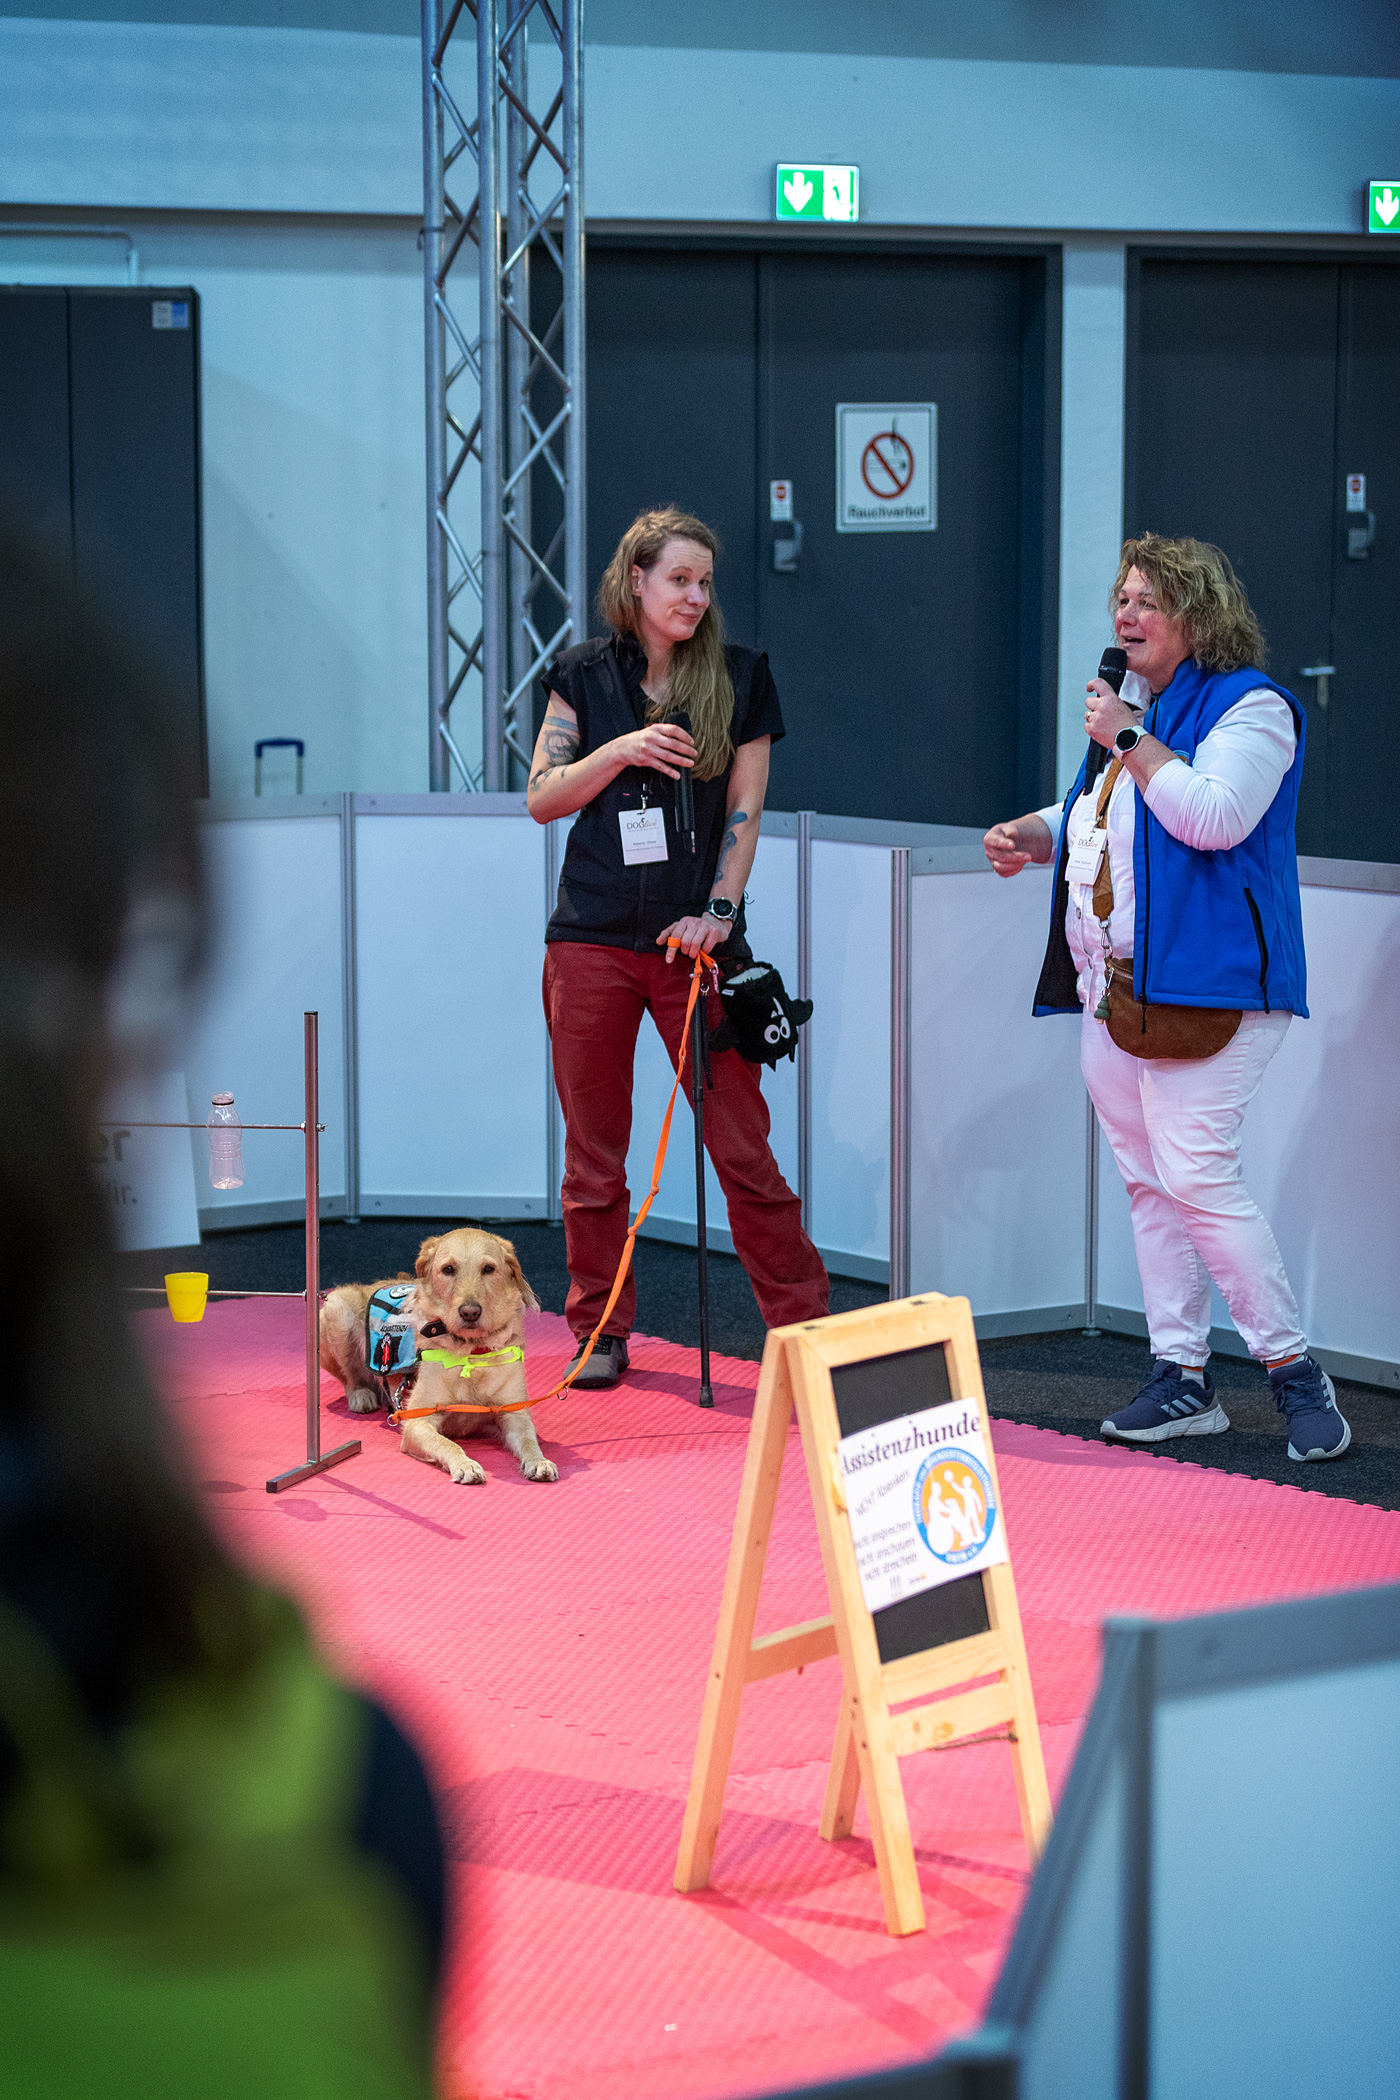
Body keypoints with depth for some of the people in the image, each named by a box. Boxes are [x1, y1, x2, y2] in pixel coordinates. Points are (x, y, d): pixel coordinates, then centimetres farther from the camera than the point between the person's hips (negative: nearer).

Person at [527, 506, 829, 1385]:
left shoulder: (739, 677, 5)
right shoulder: (585, 676, 7)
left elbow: (745, 808, 2)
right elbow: (543, 798, 4)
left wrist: (719, 910, -9)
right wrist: (621, 750, -11)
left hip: (694, 940, -1)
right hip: (592, 940, 1)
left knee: (743, 1144, -3)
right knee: (594, 1149, 5)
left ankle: (805, 1327, 5)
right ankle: (601, 1333, 16)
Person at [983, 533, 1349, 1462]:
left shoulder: (1249, 705, -8)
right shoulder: (1133, 705, 18)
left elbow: (1215, 817, -23)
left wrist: (1129, 740, -16)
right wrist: (1033, 835, 13)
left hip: (1207, 987, -9)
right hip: (1113, 989, 9)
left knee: (1196, 1174, -15)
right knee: (1147, 1180, 9)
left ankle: (1296, 1370, -4)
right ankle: (1183, 1378, 15)